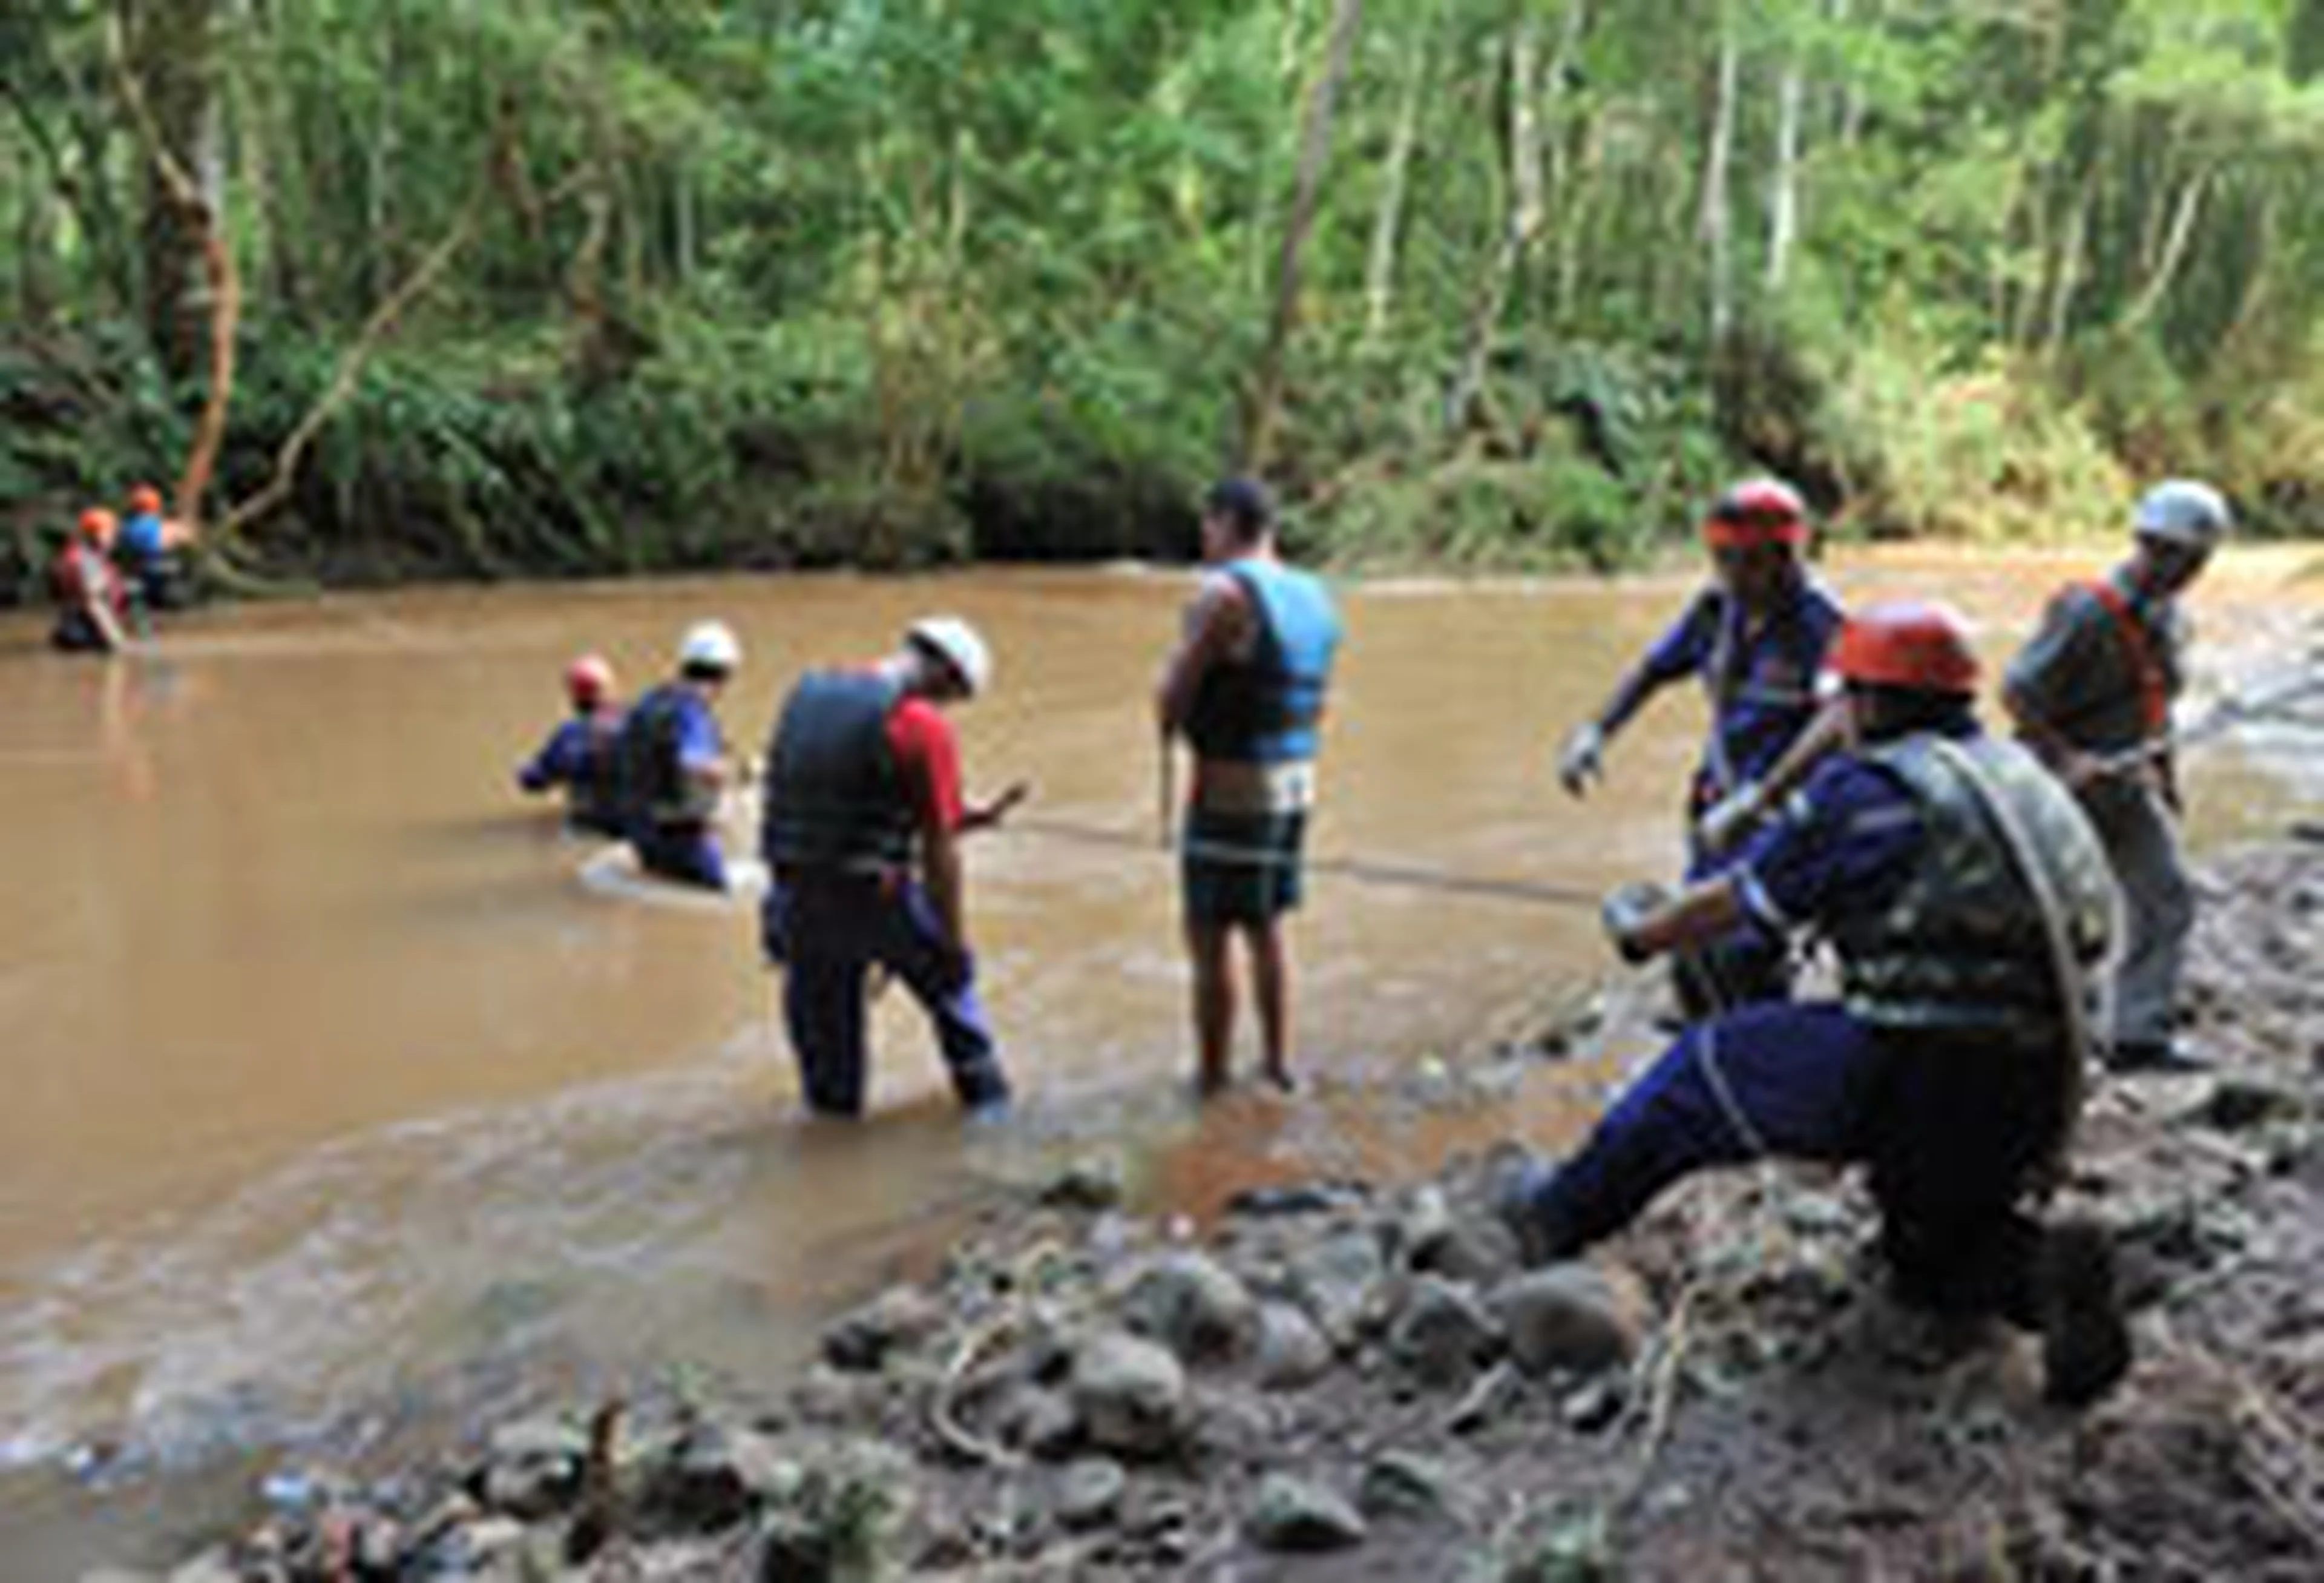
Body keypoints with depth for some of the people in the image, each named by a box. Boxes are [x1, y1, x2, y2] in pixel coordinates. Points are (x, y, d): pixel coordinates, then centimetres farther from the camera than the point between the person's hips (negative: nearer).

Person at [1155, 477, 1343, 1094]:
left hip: (1230, 787, -8)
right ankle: (1278, 1063, 29)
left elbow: (1173, 696, -15)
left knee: (1210, 938, 3)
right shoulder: (1315, 597, 9)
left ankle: (1212, 1078, 10)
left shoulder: (1224, 592, -17)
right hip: (1296, 782, 8)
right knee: (1265, 928, 20)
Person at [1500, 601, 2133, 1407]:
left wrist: (1643, 930, 24)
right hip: (2037, 1092, 7)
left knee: (1706, 1067, 15)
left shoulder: (1861, 789, -6)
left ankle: (1565, 1211, 27)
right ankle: (2043, 1269, -1)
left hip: (1915, 1073, -7)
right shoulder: (2022, 776, 14)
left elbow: (1734, 902, 4)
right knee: (1934, 1258, 28)